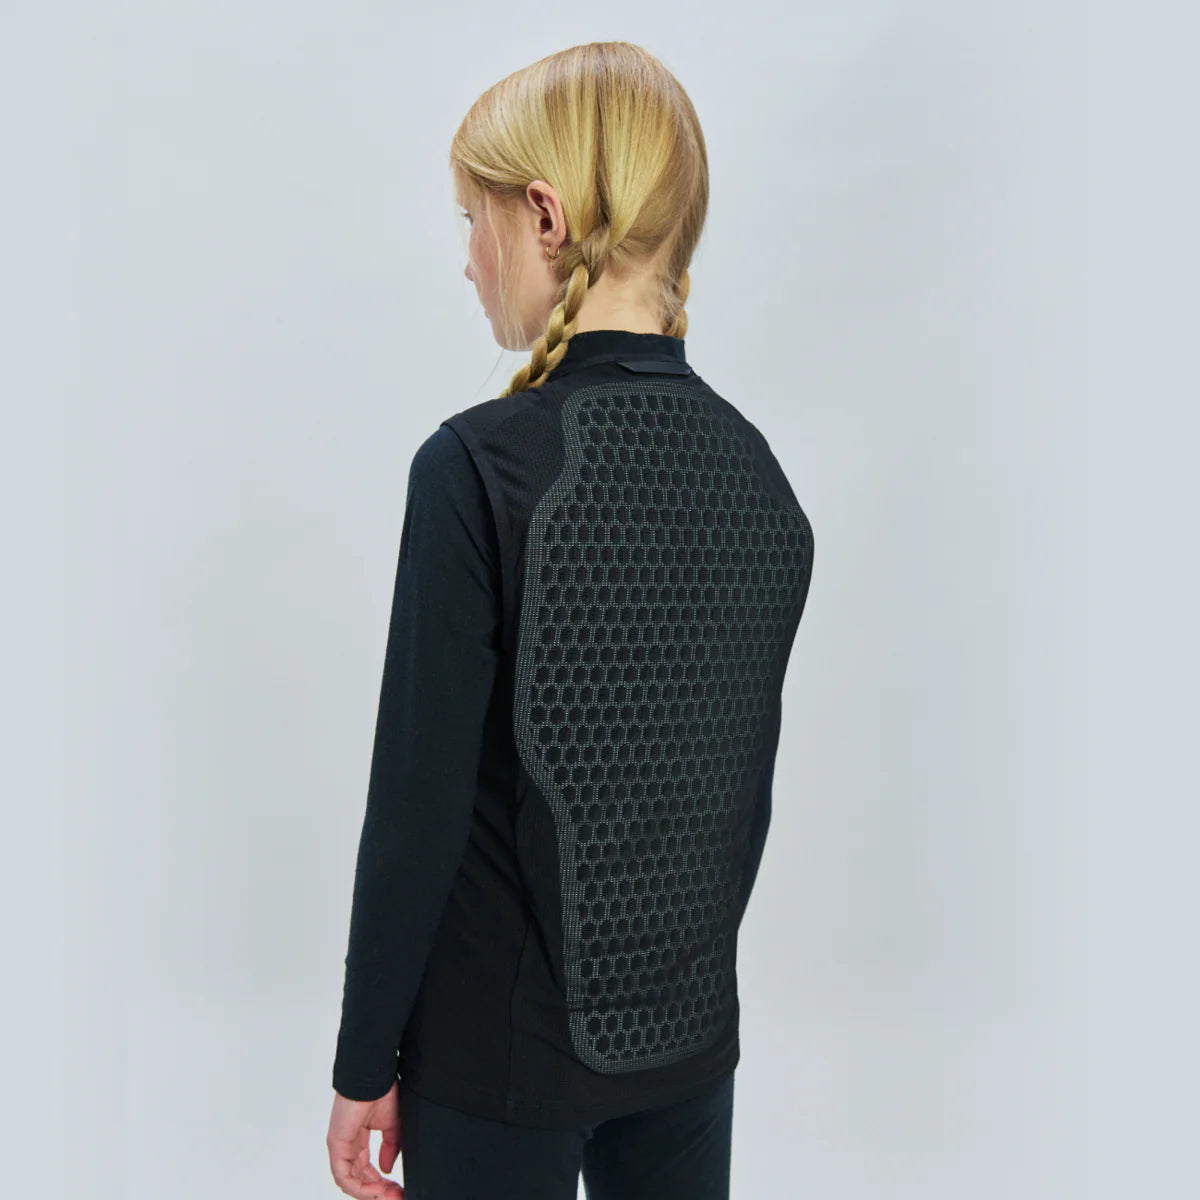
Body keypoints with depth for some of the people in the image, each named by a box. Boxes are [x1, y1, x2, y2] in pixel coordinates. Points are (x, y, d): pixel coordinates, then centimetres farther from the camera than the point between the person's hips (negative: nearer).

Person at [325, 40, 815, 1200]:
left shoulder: (479, 465, -20)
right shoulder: (754, 468, -3)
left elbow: (419, 804, -17)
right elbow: (748, 781, 4)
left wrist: (364, 1065, -4)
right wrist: (691, 967, 17)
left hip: (502, 1051, -5)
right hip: (692, 1030, 5)